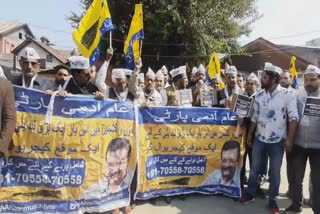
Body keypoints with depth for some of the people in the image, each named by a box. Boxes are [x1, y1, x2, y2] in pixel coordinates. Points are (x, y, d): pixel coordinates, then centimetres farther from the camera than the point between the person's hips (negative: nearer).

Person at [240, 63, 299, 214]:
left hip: (277, 141, -3)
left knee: (275, 172, 9)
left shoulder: (287, 95, -10)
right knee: (255, 168, 14)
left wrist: (289, 139, -16)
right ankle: (250, 193, 31)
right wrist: (249, 135, 10)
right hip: (259, 139, 4)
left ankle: (272, 200, 26)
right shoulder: (259, 95, 3)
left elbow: (293, 117, -10)